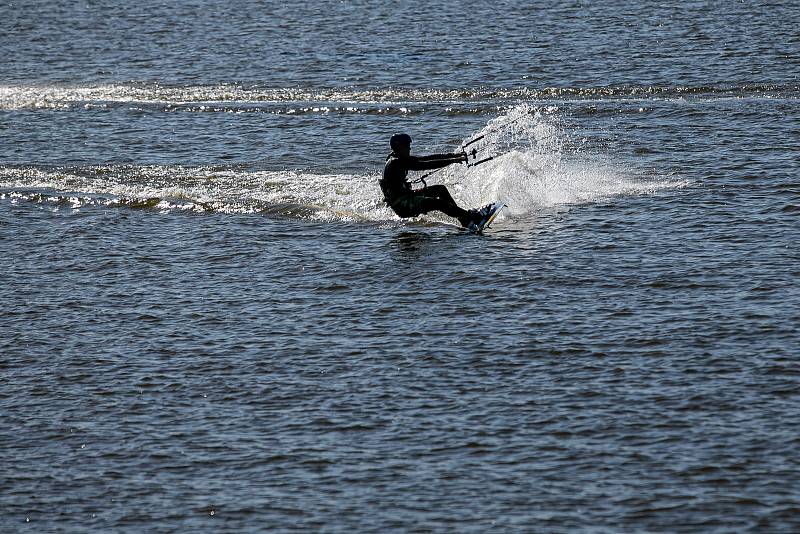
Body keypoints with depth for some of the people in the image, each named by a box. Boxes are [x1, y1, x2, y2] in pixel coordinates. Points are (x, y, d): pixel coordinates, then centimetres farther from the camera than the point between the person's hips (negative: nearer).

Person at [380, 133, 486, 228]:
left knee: (440, 189, 10)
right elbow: (425, 165, -24)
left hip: (405, 196, 11)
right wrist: (452, 160, -22)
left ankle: (463, 216, 6)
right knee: (438, 203, -23)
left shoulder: (402, 159, 11)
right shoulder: (396, 163, -20)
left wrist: (453, 155, 4)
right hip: (401, 205, -11)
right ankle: (469, 217, -24)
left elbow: (426, 158, 10)